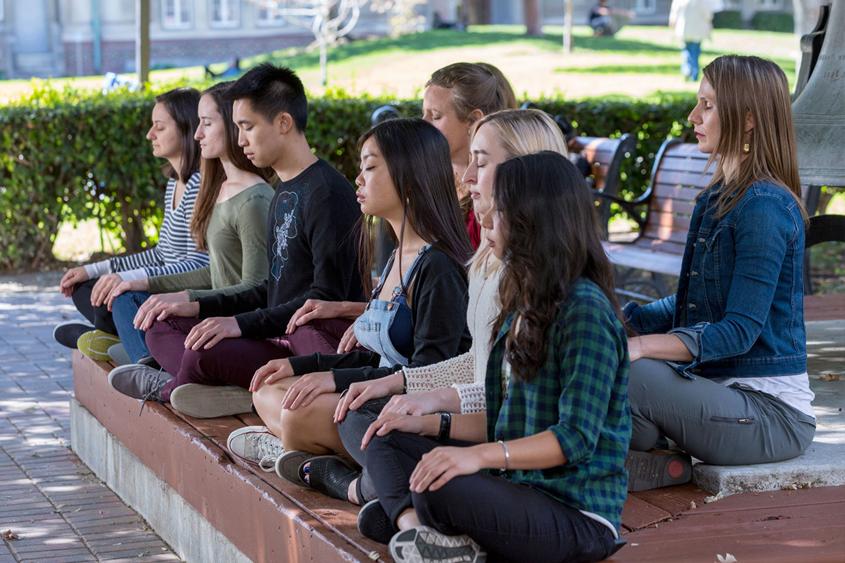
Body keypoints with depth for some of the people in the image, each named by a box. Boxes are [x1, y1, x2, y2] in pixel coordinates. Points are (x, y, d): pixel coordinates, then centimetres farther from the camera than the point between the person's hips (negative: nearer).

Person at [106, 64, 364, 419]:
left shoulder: (327, 192, -14)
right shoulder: (284, 193, 19)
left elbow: (328, 296, -20)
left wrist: (243, 323, -23)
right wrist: (200, 307, 13)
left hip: (310, 349, -11)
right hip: (279, 340, 11)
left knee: (205, 352, -32)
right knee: (161, 327, 9)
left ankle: (167, 385, 0)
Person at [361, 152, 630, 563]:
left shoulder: (584, 310, -15)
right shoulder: (527, 306, 16)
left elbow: (577, 438, -21)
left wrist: (482, 454, -29)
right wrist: (430, 424, 13)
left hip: (576, 516, -11)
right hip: (520, 488, 11)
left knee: (439, 488, -36)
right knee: (389, 441, 8)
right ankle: (413, 524, -18)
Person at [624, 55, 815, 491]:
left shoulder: (764, 207, -17)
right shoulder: (719, 199, 13)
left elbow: (740, 330, -22)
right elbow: (689, 305, 16)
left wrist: (641, 346, -30)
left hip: (771, 412, -9)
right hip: (722, 387, 9)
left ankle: (642, 462, 1)